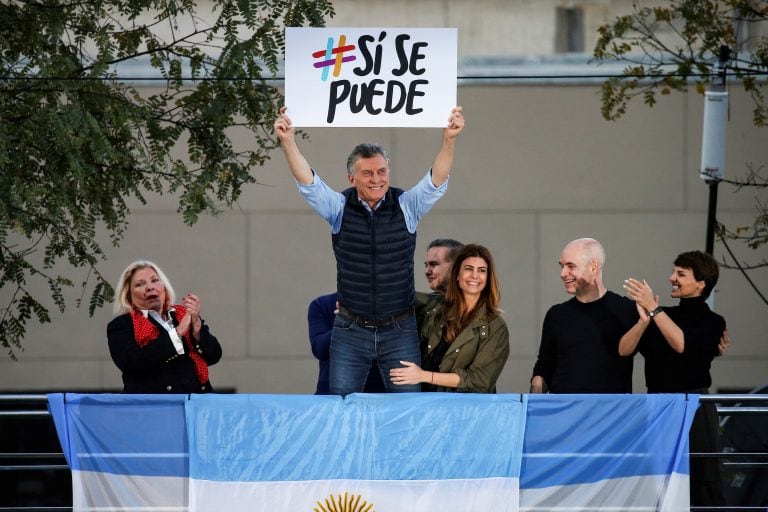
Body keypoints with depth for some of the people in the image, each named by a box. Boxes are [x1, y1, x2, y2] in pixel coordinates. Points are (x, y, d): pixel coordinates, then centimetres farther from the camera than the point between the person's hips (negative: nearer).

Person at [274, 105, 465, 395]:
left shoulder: (407, 206, -1)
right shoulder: (340, 208, 0)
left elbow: (436, 181, -13)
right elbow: (307, 182, -10)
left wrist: (449, 139, -30)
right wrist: (287, 142, -25)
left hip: (399, 331, 0)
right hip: (350, 331, 0)